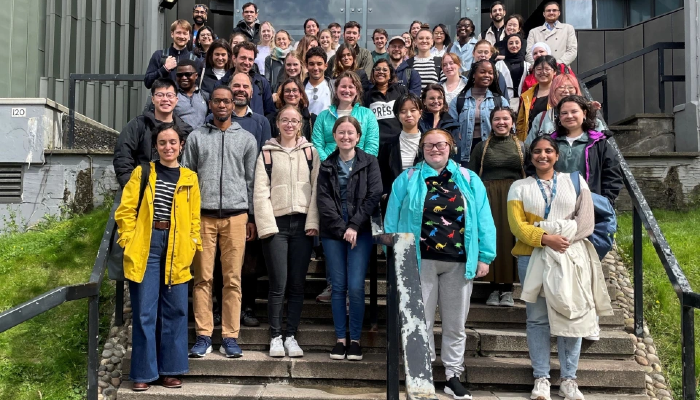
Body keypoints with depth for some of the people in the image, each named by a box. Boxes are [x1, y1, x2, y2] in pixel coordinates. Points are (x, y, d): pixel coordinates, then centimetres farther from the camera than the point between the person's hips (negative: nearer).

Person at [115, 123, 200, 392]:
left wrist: (193, 246, 2)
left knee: (175, 310, 6)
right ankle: (143, 372, 13)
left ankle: (170, 369, 19)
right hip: (145, 247, -2)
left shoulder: (189, 178, 10)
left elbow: (194, 219, 11)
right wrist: (129, 241, -6)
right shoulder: (142, 173, 6)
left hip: (176, 250, 2)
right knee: (144, 311, 2)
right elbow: (125, 211, 3)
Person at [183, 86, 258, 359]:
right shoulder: (196, 137, 12)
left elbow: (251, 181, 11)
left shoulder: (247, 139, 12)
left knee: (233, 278, 1)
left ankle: (230, 337, 7)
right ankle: (203, 336, 8)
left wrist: (252, 217, 6)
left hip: (236, 215, 0)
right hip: (203, 214, 0)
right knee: (203, 277, 0)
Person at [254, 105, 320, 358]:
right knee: (278, 284, -2)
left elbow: (317, 189, 5)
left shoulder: (310, 152, 11)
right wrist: (266, 225, -9)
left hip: (302, 224, 2)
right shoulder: (267, 153, 7)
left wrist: (313, 222, -5)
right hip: (276, 223, -1)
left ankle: (291, 336, 15)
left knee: (297, 284, 5)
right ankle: (275, 337, 10)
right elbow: (260, 192, 0)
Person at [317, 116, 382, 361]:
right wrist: (341, 229, -10)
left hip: (360, 232, -2)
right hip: (333, 233, 2)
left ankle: (355, 339, 6)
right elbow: (323, 201, 0)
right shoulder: (326, 166, 10)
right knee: (338, 287, 4)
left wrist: (354, 226, -11)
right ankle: (340, 339, 13)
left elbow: (373, 196, -4)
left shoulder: (369, 163, 6)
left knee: (356, 287, -7)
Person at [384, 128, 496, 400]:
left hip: (459, 262, 1)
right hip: (421, 260, -1)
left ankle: (453, 376, 22)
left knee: (456, 323, 10)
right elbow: (392, 220, 2)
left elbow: (483, 220, 3)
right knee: (422, 321, 6)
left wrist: (485, 256, -4)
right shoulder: (407, 180, 5)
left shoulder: (469, 180, 8)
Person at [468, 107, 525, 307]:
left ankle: (507, 289, 5)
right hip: (488, 198, 0)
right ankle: (494, 288, 5)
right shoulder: (481, 147, 10)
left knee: (510, 240, -2)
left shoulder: (521, 147, 11)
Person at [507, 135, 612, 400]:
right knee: (537, 318, 1)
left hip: (570, 256, 1)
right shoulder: (519, 187, 10)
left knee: (571, 315, 1)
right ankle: (541, 378, 8)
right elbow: (517, 225, -1)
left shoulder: (574, 181, 12)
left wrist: (563, 239, -12)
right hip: (532, 257, 0)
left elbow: (586, 220, 3)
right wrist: (545, 238, -16)